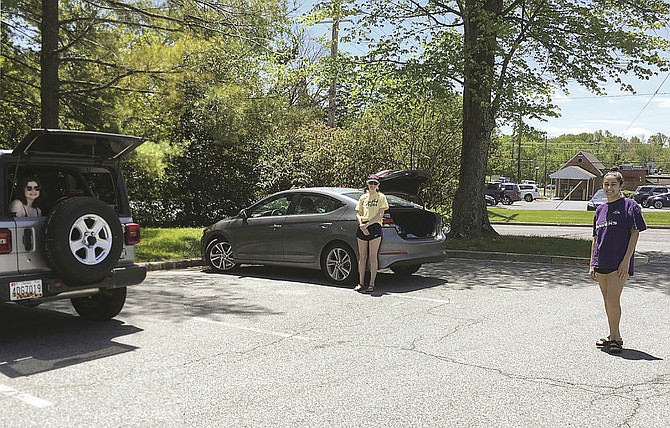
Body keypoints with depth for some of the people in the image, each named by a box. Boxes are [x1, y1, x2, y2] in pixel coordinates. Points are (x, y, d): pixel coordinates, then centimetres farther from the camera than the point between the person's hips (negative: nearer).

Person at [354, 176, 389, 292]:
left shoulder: (381, 197, 5)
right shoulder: (363, 197, 16)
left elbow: (380, 215, -5)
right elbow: (358, 213, 13)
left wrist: (367, 224, -13)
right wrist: (361, 224, -7)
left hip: (375, 227, -4)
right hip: (362, 228, 4)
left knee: (373, 257, -3)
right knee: (362, 257, 5)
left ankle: (372, 284, -1)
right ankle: (361, 282, 11)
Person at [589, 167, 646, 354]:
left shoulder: (629, 205, -4)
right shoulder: (600, 209, 13)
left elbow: (635, 233, -7)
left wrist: (626, 260, -14)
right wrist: (592, 265, 12)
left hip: (619, 263, -6)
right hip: (601, 262, 6)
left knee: (613, 300, -9)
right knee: (607, 301, 11)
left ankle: (615, 337, 5)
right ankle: (614, 336, 23)